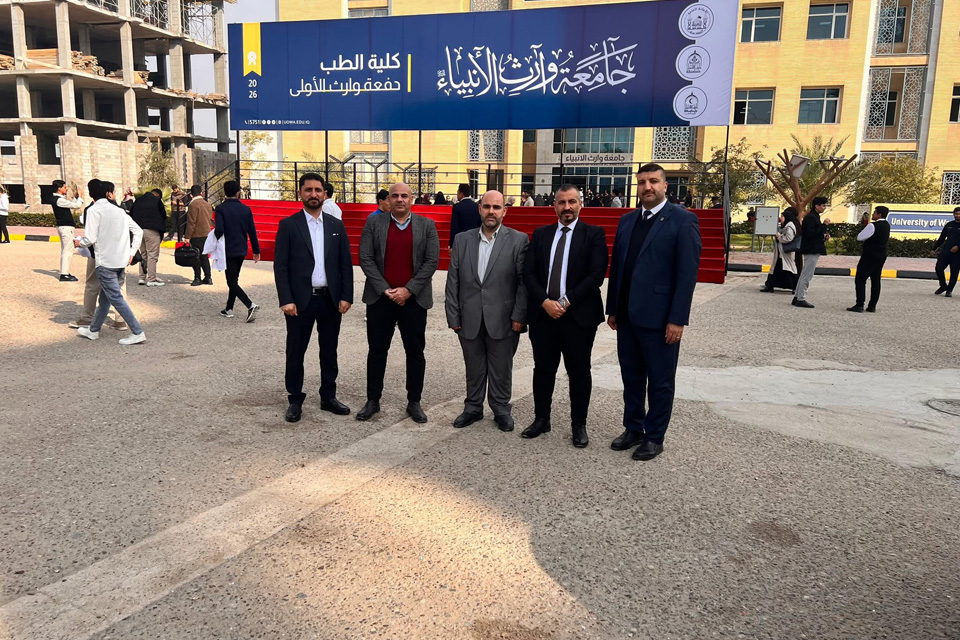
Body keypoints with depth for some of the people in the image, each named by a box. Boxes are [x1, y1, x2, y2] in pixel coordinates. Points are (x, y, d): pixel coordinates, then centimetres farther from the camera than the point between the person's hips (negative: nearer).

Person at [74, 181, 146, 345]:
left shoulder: (94, 210, -7)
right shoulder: (120, 210, 12)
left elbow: (90, 238, -12)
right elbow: (138, 231, 11)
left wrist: (78, 242, 9)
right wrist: (131, 252, 14)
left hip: (105, 261, -7)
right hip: (122, 261, 7)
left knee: (116, 298, -7)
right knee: (105, 296, 17)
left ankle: (137, 333, -11)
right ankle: (93, 330, 30)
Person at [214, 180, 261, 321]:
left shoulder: (221, 208, -11)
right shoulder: (246, 209, 1)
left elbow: (219, 230, -20)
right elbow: (252, 231, 3)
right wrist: (256, 251, 10)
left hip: (228, 250, -5)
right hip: (241, 250, 5)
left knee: (232, 282, -3)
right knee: (234, 279, 17)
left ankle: (250, 305, -19)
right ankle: (229, 309, 25)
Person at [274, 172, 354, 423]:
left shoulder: (336, 225, 7)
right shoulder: (288, 225, -1)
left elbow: (346, 264, 6)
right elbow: (280, 266, -4)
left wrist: (346, 296, -2)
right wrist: (286, 300, -12)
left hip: (331, 299, 3)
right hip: (300, 300, -2)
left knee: (329, 351, 12)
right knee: (295, 353, 6)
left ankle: (328, 397, 25)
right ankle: (295, 401, 19)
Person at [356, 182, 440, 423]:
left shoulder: (426, 225, 2)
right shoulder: (374, 223, 2)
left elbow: (432, 261, -4)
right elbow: (365, 258, -3)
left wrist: (408, 289, -12)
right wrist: (385, 289, -11)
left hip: (414, 299, 0)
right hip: (380, 297, 0)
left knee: (415, 352, 6)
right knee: (376, 350, 7)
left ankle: (414, 402, 18)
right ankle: (372, 401, 19)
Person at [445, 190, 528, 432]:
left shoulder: (518, 240, -2)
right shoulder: (462, 240, 6)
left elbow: (524, 281, -5)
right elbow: (453, 281, 6)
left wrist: (519, 316, -10)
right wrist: (453, 316, 2)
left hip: (502, 320, -2)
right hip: (470, 320, 2)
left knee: (501, 370, 9)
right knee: (473, 369, 13)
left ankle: (501, 409, 27)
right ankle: (473, 408, 29)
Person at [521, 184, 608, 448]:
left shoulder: (594, 234, -1)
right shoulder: (540, 234, 10)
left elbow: (596, 274, -10)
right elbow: (528, 273, 3)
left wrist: (565, 302, -15)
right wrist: (545, 302, -11)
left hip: (578, 316, -3)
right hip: (542, 314, 3)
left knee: (579, 372, 7)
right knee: (543, 369, 12)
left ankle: (579, 424, 21)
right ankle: (541, 419, 26)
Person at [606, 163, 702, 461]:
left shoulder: (683, 220, -8)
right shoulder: (627, 220, 11)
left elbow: (687, 273, -12)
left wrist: (678, 319, -16)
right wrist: (612, 309, 11)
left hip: (659, 318, -6)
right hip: (627, 316, 6)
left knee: (660, 382, 7)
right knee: (631, 378, 16)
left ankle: (655, 437, 20)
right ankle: (633, 429, 30)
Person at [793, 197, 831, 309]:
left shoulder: (814, 217, 18)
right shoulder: (811, 217, -14)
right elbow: (810, 234, -23)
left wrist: (824, 236, 9)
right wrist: (824, 225, -22)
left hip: (812, 250, 11)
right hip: (812, 250, -11)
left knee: (804, 274, 12)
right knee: (807, 275, -8)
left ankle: (797, 298, 15)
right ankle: (801, 299, -5)